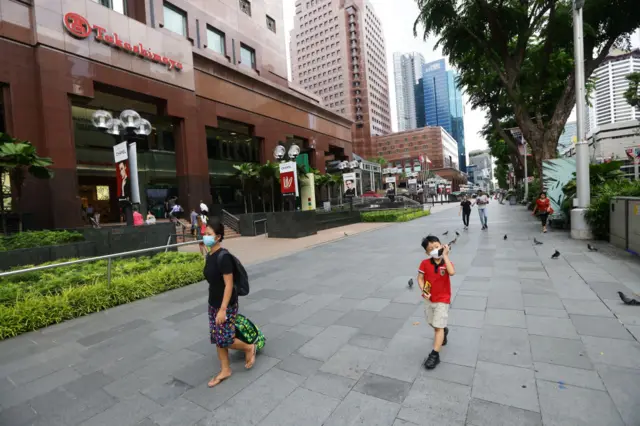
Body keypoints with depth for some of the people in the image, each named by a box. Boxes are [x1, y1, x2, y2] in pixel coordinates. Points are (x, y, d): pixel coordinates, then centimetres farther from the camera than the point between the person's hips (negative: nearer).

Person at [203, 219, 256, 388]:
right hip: (213, 303, 8)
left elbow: (229, 285, -23)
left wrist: (223, 309, -24)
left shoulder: (223, 257, -24)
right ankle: (225, 370, 31)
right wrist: (216, 305, 18)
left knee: (224, 339, 1)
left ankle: (249, 348, 27)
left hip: (226, 305, -8)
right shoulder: (209, 256, 3)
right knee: (217, 339, 15)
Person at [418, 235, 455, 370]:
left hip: (442, 300, -3)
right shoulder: (425, 263, -10)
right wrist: (423, 291, -24)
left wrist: (445, 255, -30)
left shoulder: (447, 262, -13)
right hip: (429, 299, 3)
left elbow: (452, 272, -35)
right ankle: (443, 330, 54)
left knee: (438, 327, -4)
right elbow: (420, 279, -8)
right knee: (433, 324, 22)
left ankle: (435, 355, 3)